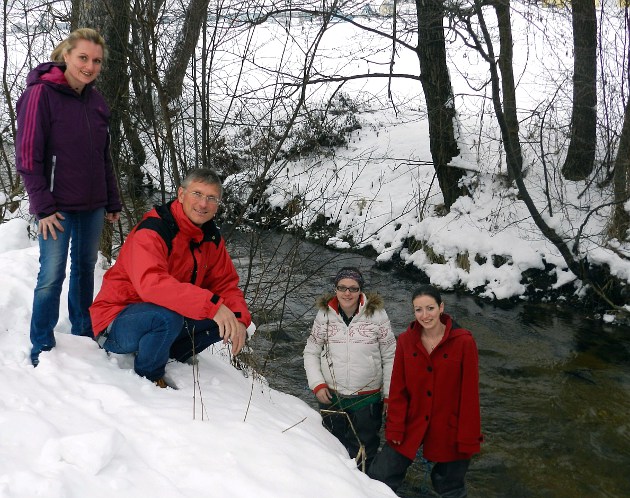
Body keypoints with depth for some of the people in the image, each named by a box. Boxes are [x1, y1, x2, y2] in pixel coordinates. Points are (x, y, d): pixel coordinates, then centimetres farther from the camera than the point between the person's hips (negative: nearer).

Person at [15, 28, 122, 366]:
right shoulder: (41, 94, -10)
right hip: (58, 208, -6)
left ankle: (83, 335, 28)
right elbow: (28, 155, -12)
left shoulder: (96, 101, 9)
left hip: (92, 206, 6)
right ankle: (42, 349, 10)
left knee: (85, 268, 14)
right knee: (52, 275, -2)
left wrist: (112, 202, 13)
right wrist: (43, 206, -16)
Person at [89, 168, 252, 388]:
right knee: (167, 317, -37)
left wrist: (239, 318, -18)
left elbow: (226, 284, 4)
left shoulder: (211, 238, 2)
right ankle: (149, 375, -8)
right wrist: (212, 304, -46)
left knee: (225, 321, -9)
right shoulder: (152, 230, -23)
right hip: (117, 322, -7)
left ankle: (168, 357, 6)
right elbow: (151, 283, -40)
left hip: (169, 316, 7)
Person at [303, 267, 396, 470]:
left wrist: (389, 396, -3)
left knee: (362, 453, 11)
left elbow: (389, 358, -3)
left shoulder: (377, 314, -9)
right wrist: (317, 384, -5)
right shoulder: (324, 314, -2)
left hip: (368, 398, -2)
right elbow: (310, 352, 7)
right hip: (331, 397, 2)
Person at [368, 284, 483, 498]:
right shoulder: (405, 340, -5)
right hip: (412, 424, 3)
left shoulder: (463, 341, -14)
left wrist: (468, 438, -9)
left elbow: (470, 393, -11)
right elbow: (398, 389, 0)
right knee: (379, 478, 2)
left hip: (449, 429, -2)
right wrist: (395, 428, -2)